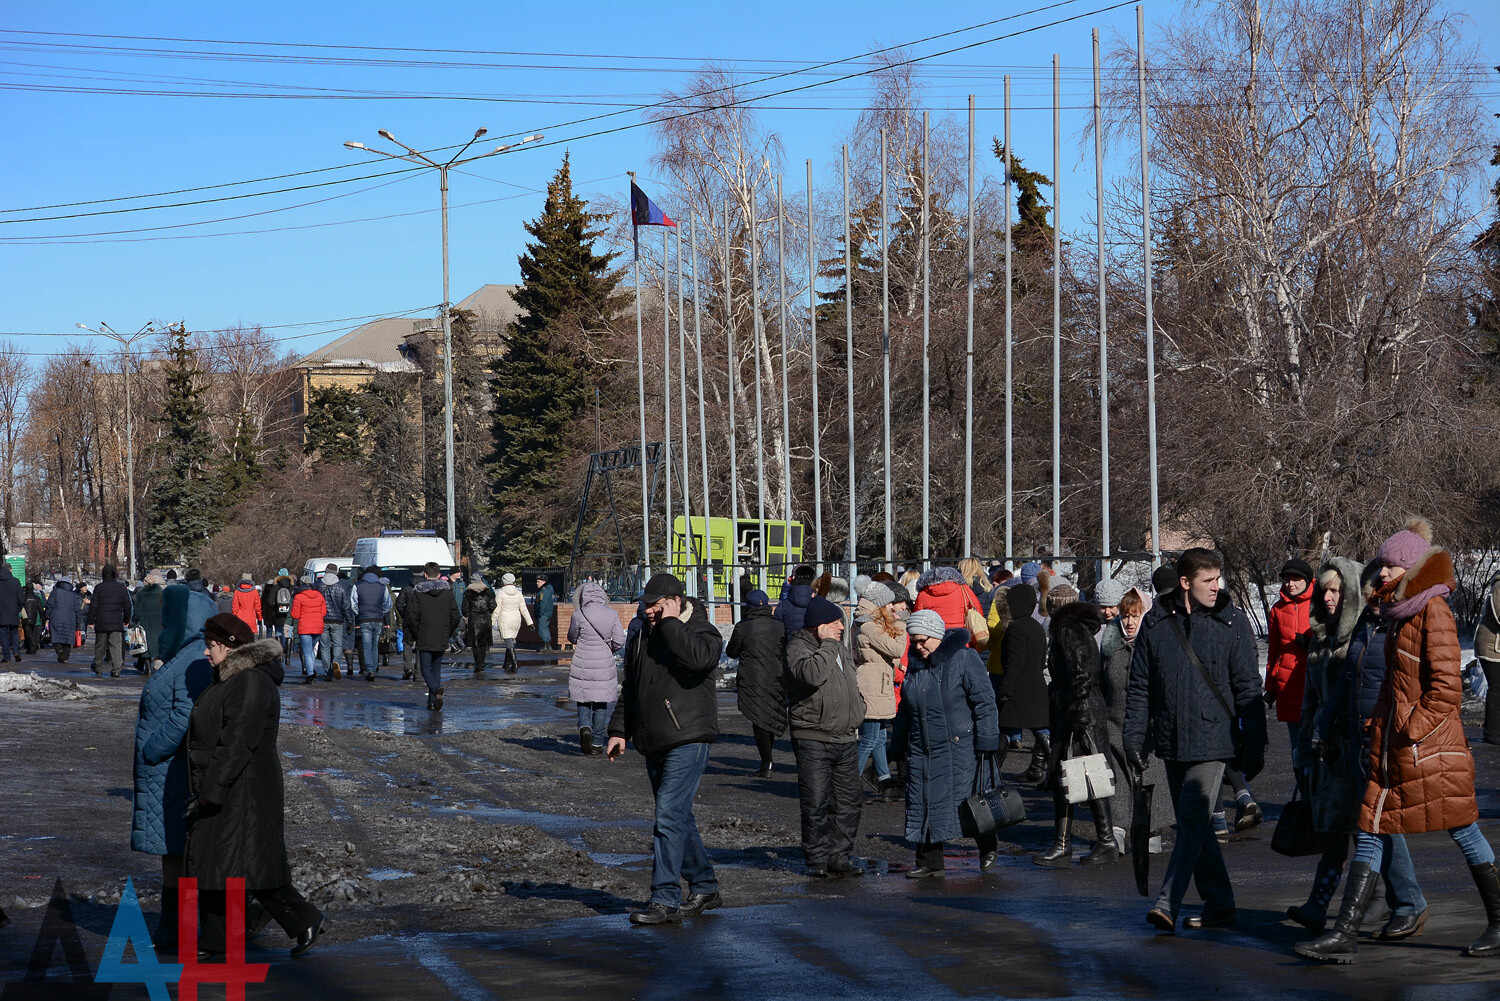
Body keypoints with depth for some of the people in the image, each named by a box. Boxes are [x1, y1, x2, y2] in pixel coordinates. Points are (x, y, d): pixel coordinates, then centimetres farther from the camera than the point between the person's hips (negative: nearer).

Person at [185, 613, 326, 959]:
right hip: (221, 791, 10)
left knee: (250, 866, -7)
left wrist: (211, 791, -25)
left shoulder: (251, 683, -20)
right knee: (209, 864, 11)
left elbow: (238, 742, -25)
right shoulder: (230, 679, 13)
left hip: (243, 794, -10)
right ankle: (213, 941, 16)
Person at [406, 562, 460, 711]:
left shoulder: (418, 592, -6)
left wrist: (413, 636, 3)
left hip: (424, 639, -3)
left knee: (426, 668, 2)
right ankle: (432, 701, 13)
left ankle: (436, 689, -27)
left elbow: (412, 616, -8)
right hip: (441, 640, 3)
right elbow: (455, 616, 3)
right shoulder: (448, 591, 2)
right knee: (436, 668, 15)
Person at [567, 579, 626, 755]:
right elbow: (619, 641, -2)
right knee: (602, 701, 11)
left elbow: (571, 638, 3)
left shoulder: (579, 615, -10)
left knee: (583, 699, 14)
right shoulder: (612, 615, -5)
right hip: (604, 663, 1)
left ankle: (584, 726, -12)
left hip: (582, 663, -1)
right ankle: (597, 741, 12)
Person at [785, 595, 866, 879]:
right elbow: (813, 674, -31)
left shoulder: (840, 649, 16)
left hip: (846, 738, 7)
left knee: (848, 802, 8)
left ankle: (840, 856, 16)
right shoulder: (797, 649, -10)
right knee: (816, 804, -5)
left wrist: (855, 718, 17)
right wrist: (828, 644, -21)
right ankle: (818, 859, 2)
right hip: (813, 740, -7)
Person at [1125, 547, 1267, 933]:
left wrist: (1254, 743, -2)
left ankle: (1167, 904, -17)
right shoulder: (1156, 622, 6)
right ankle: (1219, 904, 20)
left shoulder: (1231, 622, 0)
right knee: (1193, 826, 10)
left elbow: (1248, 688, 1)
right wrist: (1134, 734, 5)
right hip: (1172, 741, 4)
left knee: (1194, 821, -13)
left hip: (1212, 740, -4)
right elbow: (1140, 684, 11)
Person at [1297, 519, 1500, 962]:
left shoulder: (1433, 610, -10)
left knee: (1463, 832, 2)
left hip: (1429, 745, -9)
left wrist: (1416, 728, -14)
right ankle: (1343, 934, 0)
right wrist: (1378, 723, 13)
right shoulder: (1399, 613, 15)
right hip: (1393, 745, 9)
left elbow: (1447, 684, -15)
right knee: (1369, 835, 2)